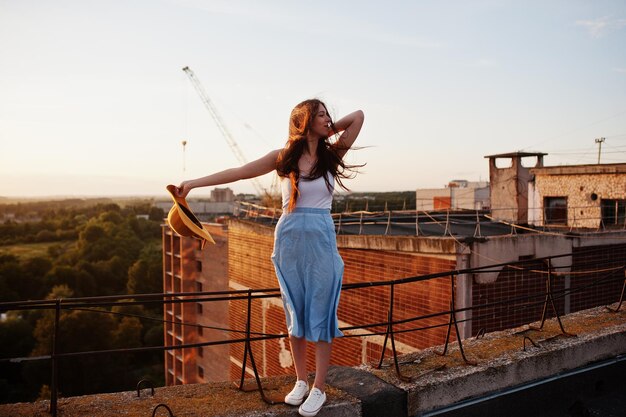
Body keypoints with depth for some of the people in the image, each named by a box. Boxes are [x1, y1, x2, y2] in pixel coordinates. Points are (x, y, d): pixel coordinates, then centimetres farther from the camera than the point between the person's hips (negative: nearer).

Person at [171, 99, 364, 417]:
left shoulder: (331, 154, 5)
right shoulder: (284, 157, 2)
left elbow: (358, 115, 5)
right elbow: (238, 172, 1)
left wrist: (328, 131, 8)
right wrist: (193, 183, -1)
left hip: (321, 241, 0)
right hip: (289, 239, 0)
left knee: (321, 312, 2)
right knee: (295, 313, 9)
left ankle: (319, 388, 11)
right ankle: (301, 382, 22)